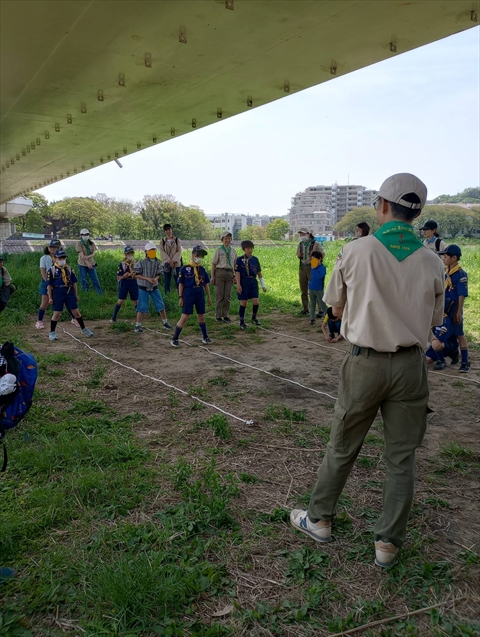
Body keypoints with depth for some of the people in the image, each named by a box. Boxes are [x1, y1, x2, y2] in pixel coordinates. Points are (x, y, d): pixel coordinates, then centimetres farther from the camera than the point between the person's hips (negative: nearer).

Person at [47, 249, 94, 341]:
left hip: (70, 293, 3)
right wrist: (50, 298, -4)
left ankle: (84, 329, 19)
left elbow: (74, 282, 14)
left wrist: (76, 295, 13)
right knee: (57, 313, 0)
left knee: (76, 312, 5)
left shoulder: (69, 269, 8)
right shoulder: (52, 270, -2)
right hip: (58, 294, -3)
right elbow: (49, 285, -1)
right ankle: (52, 333, 14)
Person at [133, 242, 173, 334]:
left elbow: (158, 274, 5)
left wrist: (155, 279, -18)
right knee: (142, 306, -3)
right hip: (143, 287, -4)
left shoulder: (157, 262, -2)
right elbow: (137, 274, -11)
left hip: (154, 287, 4)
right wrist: (147, 279, -20)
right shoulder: (142, 262, -13)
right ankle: (138, 325, 7)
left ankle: (165, 322, 21)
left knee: (161, 305, 7)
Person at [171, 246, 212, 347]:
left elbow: (206, 284, 13)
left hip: (200, 295, 4)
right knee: (184, 317, -6)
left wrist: (209, 297, 14)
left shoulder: (202, 269, 7)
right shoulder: (185, 268, -5)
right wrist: (180, 297, -5)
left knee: (201, 317, 13)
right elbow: (181, 284, -2)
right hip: (188, 294, -4)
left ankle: (205, 337, 27)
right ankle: (175, 339, 3)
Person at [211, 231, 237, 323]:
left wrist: (235, 276, 7)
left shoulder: (233, 251, 11)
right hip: (220, 273, -4)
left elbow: (235, 264, 14)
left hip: (229, 274, 4)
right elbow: (213, 264, -1)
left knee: (227, 296, 4)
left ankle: (225, 315, 13)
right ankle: (218, 316, 7)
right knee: (219, 296, 0)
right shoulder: (218, 251, 0)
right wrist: (212, 276, -6)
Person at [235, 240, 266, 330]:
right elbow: (237, 273, -6)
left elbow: (259, 272, 12)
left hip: (253, 282, 3)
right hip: (243, 282, -3)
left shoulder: (255, 259, 7)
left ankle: (254, 318, 21)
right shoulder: (240, 259, -5)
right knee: (243, 303, 1)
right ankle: (242, 322, 15)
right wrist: (238, 285, -12)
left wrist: (263, 285, 13)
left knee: (256, 302, -5)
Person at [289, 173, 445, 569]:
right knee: (402, 457, 13)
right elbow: (432, 322, 9)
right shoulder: (432, 263, -2)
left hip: (365, 362, -2)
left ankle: (319, 520, 32)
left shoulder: (357, 252, -9)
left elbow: (337, 309, 2)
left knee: (342, 448, 15)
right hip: (411, 365, 2)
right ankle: (388, 542, 24)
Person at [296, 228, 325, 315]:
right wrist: (298, 256, -1)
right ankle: (305, 309, 20)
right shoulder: (300, 244, 10)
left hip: (312, 268, -5)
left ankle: (321, 310, 0)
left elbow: (323, 254, -2)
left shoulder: (315, 244, -5)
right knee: (303, 289, 10)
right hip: (302, 268, 5)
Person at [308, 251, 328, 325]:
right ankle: (312, 319, 17)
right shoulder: (313, 267, 7)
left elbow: (319, 276, -29)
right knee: (312, 304, 11)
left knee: (322, 304, 0)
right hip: (311, 289, 7)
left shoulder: (322, 267, -14)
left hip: (319, 289, -7)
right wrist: (309, 286, 17)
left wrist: (314, 269, -24)